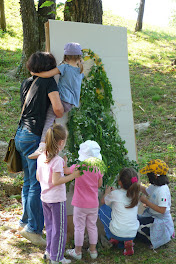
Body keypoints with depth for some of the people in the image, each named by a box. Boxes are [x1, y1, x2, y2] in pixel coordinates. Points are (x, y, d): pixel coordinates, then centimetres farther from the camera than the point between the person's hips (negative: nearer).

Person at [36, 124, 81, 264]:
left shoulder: (41, 157, 1)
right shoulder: (58, 160, -22)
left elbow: (38, 178, 7)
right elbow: (56, 181, -23)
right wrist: (73, 175, -18)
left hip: (45, 197, 8)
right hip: (57, 199, -7)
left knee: (50, 226, 22)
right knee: (59, 229, 7)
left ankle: (50, 251, 35)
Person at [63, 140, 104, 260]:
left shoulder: (77, 168, -18)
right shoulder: (98, 169, -9)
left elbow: (66, 171, -3)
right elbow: (99, 184, 1)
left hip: (80, 205, -3)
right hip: (93, 205, 3)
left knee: (79, 228, 10)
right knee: (92, 226, 17)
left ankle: (78, 251, 22)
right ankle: (93, 250, 28)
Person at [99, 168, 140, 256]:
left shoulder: (115, 194, -11)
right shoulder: (135, 194, 1)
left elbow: (103, 201, 11)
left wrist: (107, 192, 29)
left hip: (117, 233, -4)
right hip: (133, 234, 4)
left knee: (102, 209, 13)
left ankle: (113, 238, 12)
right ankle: (128, 242, 11)